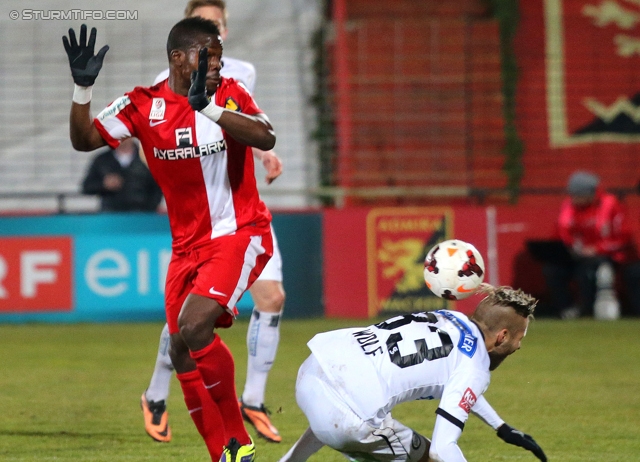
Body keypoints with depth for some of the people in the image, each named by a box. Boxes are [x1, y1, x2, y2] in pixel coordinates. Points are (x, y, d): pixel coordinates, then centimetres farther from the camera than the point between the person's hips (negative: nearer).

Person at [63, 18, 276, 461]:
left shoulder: (229, 95, -5)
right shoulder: (144, 106, 0)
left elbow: (266, 138, -22)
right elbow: (84, 139, 0)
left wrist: (207, 107, -32)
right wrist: (83, 87, -16)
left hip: (239, 234, -5)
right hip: (188, 245, 5)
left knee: (193, 329, -24)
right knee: (185, 359, 2)